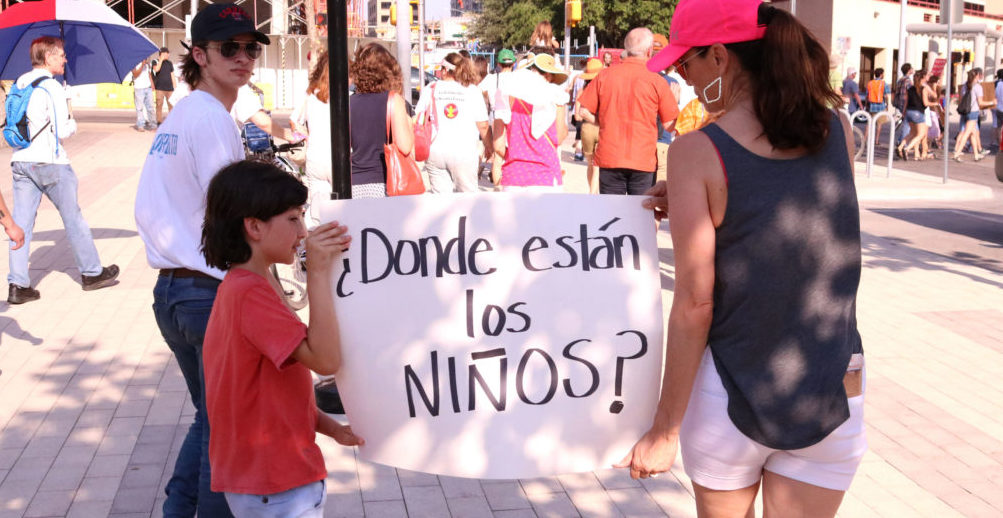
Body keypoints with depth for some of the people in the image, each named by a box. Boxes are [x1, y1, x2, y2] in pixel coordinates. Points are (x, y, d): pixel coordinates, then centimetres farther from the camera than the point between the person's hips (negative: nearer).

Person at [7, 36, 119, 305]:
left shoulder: (19, 84, 10)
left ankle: (18, 285, 1)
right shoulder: (51, 87, -12)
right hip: (49, 162, -6)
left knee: (20, 224, 4)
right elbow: (64, 131, -15)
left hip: (20, 161, 7)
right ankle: (91, 273, 19)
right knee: (73, 218, 8)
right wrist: (72, 122, 6)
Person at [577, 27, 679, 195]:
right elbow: (669, 125, -2)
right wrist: (675, 98, 16)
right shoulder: (657, 81, -5)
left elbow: (584, 111, 1)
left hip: (609, 158, 1)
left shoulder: (604, 76, 0)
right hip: (643, 161, -1)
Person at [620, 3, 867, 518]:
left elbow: (694, 304, -14)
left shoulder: (696, 152, -14)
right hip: (835, 396, 3)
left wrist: (664, 430, -6)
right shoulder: (838, 130, -1)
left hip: (730, 393, -3)